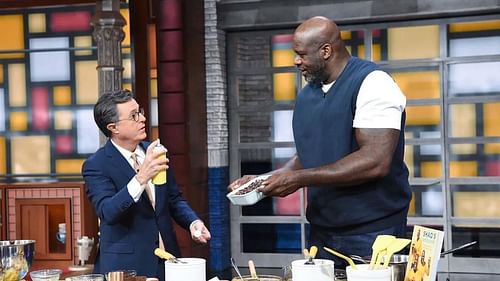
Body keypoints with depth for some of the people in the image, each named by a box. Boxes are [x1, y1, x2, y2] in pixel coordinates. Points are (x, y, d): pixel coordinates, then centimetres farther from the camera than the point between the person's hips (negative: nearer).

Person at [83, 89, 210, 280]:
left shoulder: (153, 152, 6)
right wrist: (141, 178, -36)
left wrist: (193, 222, -4)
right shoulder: (96, 165, -11)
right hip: (125, 265, -5)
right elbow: (107, 213, -25)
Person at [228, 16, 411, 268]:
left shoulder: (371, 83, -13)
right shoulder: (306, 95, 11)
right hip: (321, 233, 7)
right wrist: (264, 181, 3)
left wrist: (300, 178, -21)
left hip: (372, 234, -7)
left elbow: (376, 162, -23)